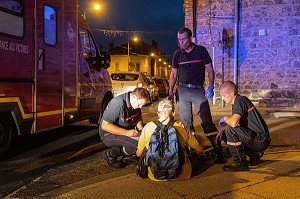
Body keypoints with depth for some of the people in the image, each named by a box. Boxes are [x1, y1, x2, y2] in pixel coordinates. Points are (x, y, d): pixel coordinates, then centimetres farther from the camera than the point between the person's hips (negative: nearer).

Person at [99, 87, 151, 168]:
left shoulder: (136, 102, -4)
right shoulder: (118, 104, -29)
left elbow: (138, 117, 15)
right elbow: (105, 125, -28)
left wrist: (140, 127, -7)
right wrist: (126, 132, -30)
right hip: (109, 134, -8)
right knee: (139, 145, -27)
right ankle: (112, 154, -7)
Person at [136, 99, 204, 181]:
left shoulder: (148, 127, -7)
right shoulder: (181, 127, -8)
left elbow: (139, 154, 4)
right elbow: (200, 149, 4)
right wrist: (194, 155, 28)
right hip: (180, 175, 2)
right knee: (193, 157, 31)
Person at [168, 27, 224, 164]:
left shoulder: (201, 50, 2)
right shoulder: (177, 54, 9)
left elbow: (210, 70, 3)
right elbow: (173, 74, 13)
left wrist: (210, 87, -9)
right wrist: (170, 91, 3)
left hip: (198, 90, -3)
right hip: (182, 90, 3)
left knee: (207, 121, -10)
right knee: (185, 122, 4)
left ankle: (219, 152, -8)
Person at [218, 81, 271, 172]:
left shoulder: (240, 100, -18)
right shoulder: (237, 102, 12)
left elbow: (234, 123, -32)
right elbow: (236, 124, 21)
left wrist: (225, 118, -11)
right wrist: (224, 132, 4)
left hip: (261, 140, -10)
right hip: (260, 140, 10)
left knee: (231, 130, -23)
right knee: (227, 134, 17)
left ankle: (240, 163, -11)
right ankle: (255, 154, 17)